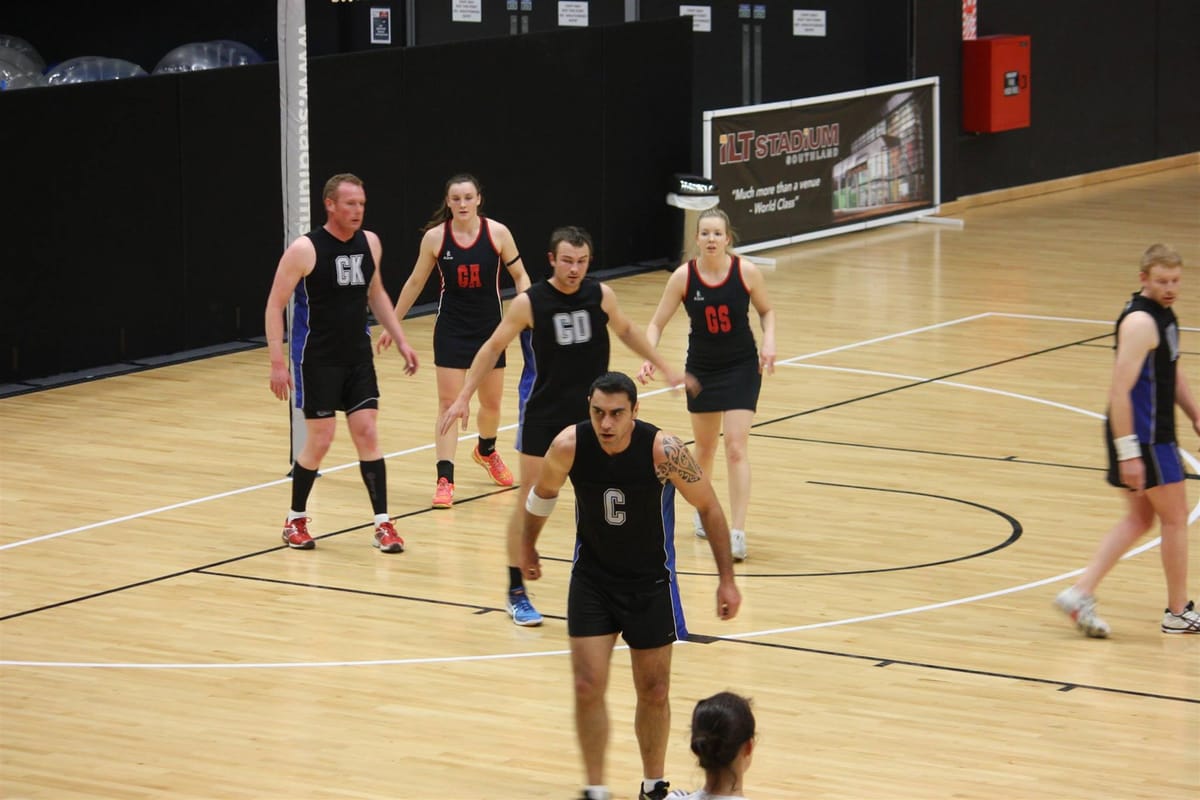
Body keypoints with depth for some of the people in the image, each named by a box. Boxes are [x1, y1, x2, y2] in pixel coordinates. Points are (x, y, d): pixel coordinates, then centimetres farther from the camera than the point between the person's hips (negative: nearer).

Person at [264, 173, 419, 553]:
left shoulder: (369, 243, 2)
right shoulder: (305, 250, -15)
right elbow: (275, 305, -12)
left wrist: (400, 340, 13)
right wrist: (277, 362, -17)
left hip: (358, 356, 5)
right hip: (316, 360, -5)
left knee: (367, 433, 0)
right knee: (319, 441, -1)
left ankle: (383, 524, 3)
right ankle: (296, 521, 17)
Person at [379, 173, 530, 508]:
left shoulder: (497, 233, -10)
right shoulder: (435, 237, -9)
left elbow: (519, 275, 0)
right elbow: (415, 283, 2)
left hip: (490, 329, 1)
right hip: (451, 330, -1)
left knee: (492, 401, 16)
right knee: (448, 402, -7)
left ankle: (486, 451, 46)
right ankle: (445, 480, -6)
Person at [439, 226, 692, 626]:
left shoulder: (601, 295, -5)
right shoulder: (529, 303, -14)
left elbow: (626, 330, 14)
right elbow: (493, 347, -3)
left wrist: (665, 368, 18)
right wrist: (463, 397, -6)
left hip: (590, 414, 3)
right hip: (542, 416, -3)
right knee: (530, 503, 0)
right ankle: (516, 593, 11)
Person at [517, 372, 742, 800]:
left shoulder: (664, 451, -25)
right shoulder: (569, 447, -19)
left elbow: (709, 508, -11)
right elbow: (542, 494, 4)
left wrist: (726, 579, -9)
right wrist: (527, 547, 17)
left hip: (651, 582, -1)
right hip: (592, 578, 1)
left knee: (654, 692, 9)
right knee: (588, 687, -6)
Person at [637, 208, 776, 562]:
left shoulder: (747, 272, -14)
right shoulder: (683, 276, -13)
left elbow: (766, 310, 3)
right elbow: (657, 323, -5)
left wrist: (768, 341, -15)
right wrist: (648, 358, -21)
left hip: (742, 367, -2)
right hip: (701, 369, 2)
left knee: (736, 447, -11)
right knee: (705, 447, 16)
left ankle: (737, 533, -12)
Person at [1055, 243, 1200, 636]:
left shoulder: (1163, 314, 11)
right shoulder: (1140, 322, -20)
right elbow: (1120, 390, -24)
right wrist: (1127, 452, -26)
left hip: (1156, 434, 10)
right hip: (1143, 437, -10)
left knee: (1138, 519, 13)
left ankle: (1081, 592, 8)